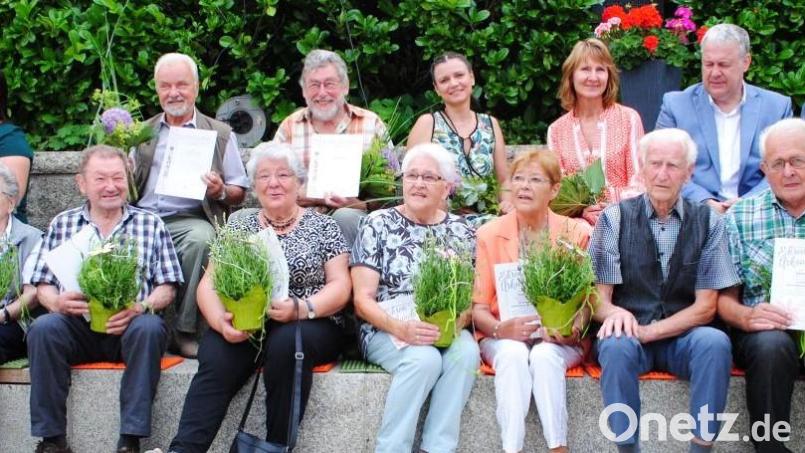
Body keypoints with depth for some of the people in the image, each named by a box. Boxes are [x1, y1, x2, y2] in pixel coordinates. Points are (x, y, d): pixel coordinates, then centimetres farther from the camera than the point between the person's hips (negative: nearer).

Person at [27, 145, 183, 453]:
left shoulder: (151, 224, 13)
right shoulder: (62, 224, 16)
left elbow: (167, 287, 6)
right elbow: (43, 285, 12)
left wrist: (141, 307, -16)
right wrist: (56, 302, -12)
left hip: (129, 326, -1)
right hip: (77, 326, 1)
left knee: (149, 328, -34)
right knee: (43, 328, -29)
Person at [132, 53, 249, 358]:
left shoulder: (220, 134, 16)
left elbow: (239, 192, 13)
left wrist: (220, 192, -9)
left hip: (188, 220, -2)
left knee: (201, 239, -37)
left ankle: (186, 329, -25)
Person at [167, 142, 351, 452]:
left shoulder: (322, 226, 10)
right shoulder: (238, 226, 15)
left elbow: (340, 286, 2)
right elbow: (209, 283, 7)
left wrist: (302, 308, -19)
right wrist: (221, 321, -16)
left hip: (308, 326, -1)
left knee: (287, 342, -36)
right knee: (216, 355, -31)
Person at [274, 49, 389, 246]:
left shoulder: (372, 124, 11)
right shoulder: (289, 127, 13)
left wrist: (360, 200, -14)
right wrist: (320, 198, -12)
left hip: (356, 213, 0)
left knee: (345, 217, -33)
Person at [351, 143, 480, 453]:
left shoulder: (462, 232, 11)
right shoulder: (377, 225, 2)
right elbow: (363, 300, -3)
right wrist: (400, 328, -22)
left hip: (445, 332, 3)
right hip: (385, 331, -2)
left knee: (467, 352, -31)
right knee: (425, 358, -34)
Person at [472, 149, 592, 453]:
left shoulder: (576, 233, 3)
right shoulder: (489, 234, 5)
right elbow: (478, 307, 1)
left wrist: (573, 330, -20)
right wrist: (501, 329, -20)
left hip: (559, 341, 0)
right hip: (504, 339, 0)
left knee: (544, 355, -33)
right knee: (513, 354, -33)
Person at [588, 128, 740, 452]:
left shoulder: (709, 223, 3)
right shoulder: (615, 219, 1)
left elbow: (705, 306, -1)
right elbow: (598, 298, -2)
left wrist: (650, 331, -16)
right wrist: (614, 313, -27)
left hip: (683, 337, 1)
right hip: (629, 333, -1)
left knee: (714, 342, -31)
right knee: (616, 345, -34)